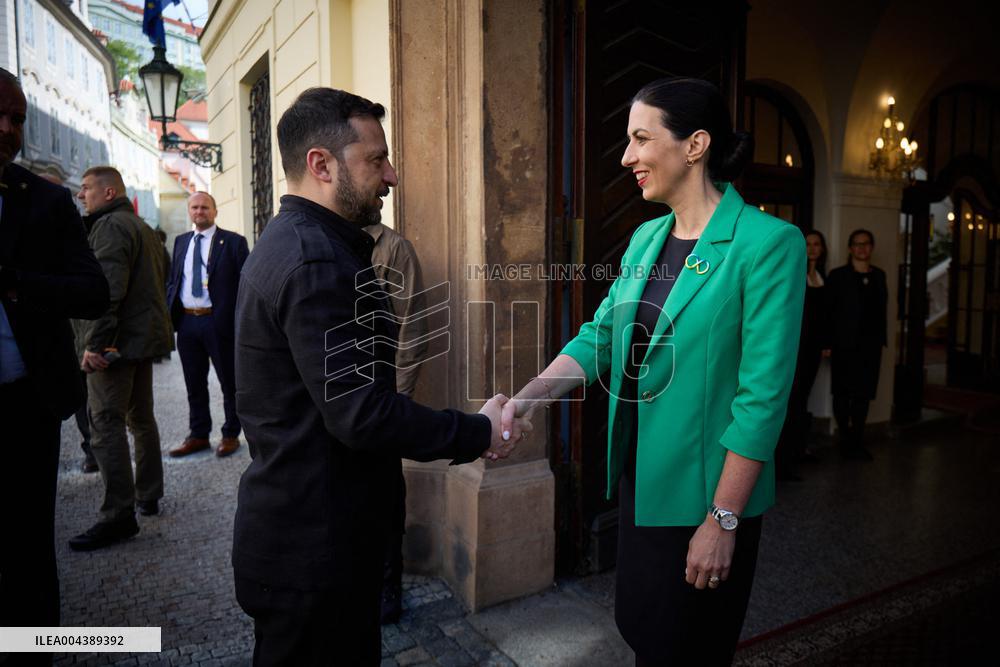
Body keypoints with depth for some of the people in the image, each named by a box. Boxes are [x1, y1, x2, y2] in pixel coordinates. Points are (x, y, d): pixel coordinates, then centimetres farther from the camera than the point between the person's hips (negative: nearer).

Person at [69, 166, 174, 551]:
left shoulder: (111, 225, -11)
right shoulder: (143, 227, 20)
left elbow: (109, 288, -23)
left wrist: (96, 343, -25)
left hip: (119, 340, -10)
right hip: (145, 335, 10)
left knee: (105, 425, -7)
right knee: (141, 419, 17)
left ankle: (119, 516, -5)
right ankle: (148, 497, 26)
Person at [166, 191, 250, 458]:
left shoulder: (233, 242, -3)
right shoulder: (181, 242, 13)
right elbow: (172, 281, 17)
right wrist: (169, 313, 5)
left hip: (219, 322, -5)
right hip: (186, 322, 6)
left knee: (230, 382, 6)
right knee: (194, 384, 15)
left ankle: (231, 435, 20)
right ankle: (198, 435, 27)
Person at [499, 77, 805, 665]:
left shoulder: (768, 243, -17)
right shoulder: (646, 238, 6)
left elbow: (763, 397, -19)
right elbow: (600, 337, 4)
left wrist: (723, 521, -17)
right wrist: (524, 402, -10)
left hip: (704, 495, -6)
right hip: (639, 479, 6)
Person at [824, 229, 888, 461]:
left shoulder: (879, 275, 12)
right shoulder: (838, 275, -2)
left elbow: (882, 309, 12)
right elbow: (828, 311, -7)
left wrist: (882, 339, 6)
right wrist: (828, 343, -13)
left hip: (870, 344, 4)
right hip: (844, 344, -4)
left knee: (863, 394, 9)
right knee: (843, 393, 4)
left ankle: (857, 440, 18)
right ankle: (845, 438, 16)